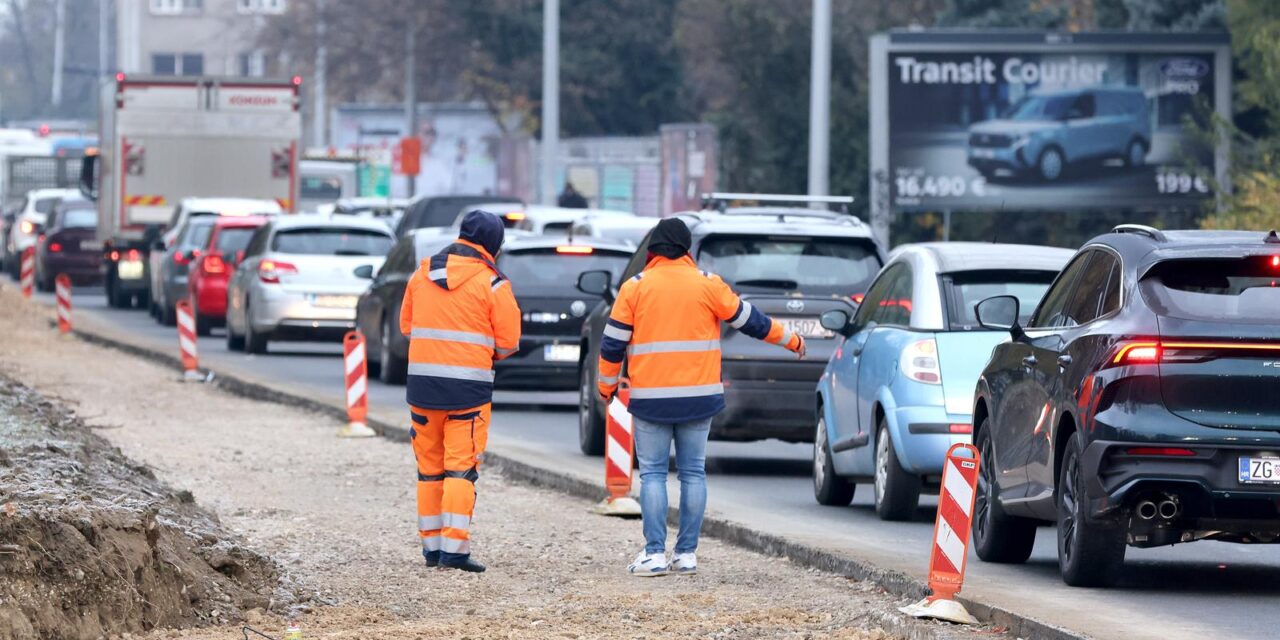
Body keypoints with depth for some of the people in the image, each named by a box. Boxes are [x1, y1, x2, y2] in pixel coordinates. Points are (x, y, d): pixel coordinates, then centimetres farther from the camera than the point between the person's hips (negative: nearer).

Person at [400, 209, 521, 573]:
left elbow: (406, 325, 15)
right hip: (469, 385, -4)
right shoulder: (492, 283, -6)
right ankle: (454, 547, -11)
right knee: (462, 468, -3)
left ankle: (431, 545, 15)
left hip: (422, 380, 4)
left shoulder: (422, 273, 8)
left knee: (429, 468, 12)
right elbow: (508, 342, -5)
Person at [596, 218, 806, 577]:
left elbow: (612, 344, 1)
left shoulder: (635, 287, -1)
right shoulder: (707, 285, 2)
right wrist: (792, 341, 25)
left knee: (652, 473, 2)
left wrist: (606, 387, 15)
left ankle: (655, 554, -5)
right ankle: (686, 554, 6)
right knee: (693, 473, 8)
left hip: (651, 398, -1)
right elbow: (749, 321, 11)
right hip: (699, 396, 1)